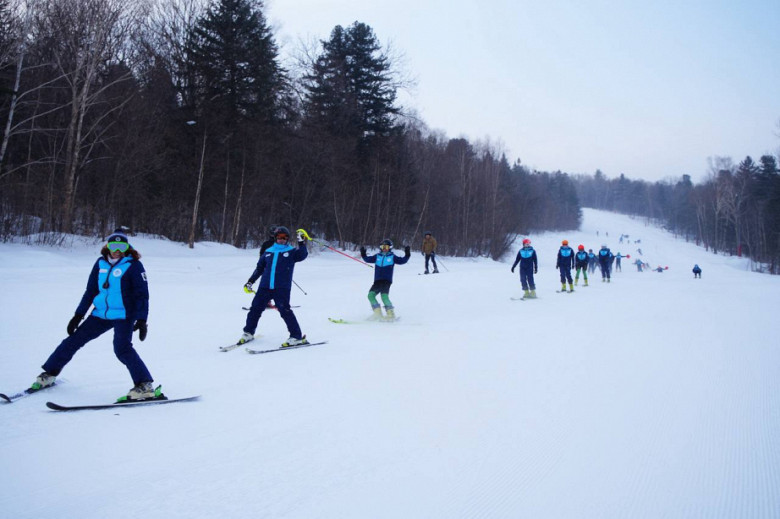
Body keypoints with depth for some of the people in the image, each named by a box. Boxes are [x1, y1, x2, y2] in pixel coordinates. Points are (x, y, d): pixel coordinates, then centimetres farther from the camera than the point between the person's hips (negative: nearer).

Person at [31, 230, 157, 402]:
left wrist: (142, 320, -18)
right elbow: (90, 291, 15)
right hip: (101, 314, 6)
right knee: (74, 339, 11)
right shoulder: (101, 263, 7)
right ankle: (49, 374, 31)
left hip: (123, 315, -6)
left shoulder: (133, 265, -8)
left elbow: (142, 295, -10)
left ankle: (145, 386, -25)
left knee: (122, 348, -25)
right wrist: (78, 315, 14)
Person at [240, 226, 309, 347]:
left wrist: (302, 242, -23)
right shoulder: (268, 252, 16)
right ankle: (248, 333, 26)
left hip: (282, 288, -4)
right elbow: (259, 268, 22)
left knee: (285, 311, -15)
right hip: (265, 287, 5)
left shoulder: (291, 252, 7)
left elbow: (302, 255, -12)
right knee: (255, 309, 8)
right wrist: (250, 282, 18)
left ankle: (297, 337, -9)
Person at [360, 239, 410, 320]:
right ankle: (378, 314, -4)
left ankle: (391, 314, -14)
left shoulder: (392, 257, 8)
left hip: (386, 281, -5)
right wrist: (363, 254, 8)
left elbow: (402, 261, 3)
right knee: (371, 295, -9)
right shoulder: (377, 256, 17)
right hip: (377, 281, 5)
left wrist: (407, 255, -10)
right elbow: (368, 259, 20)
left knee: (384, 296, -22)